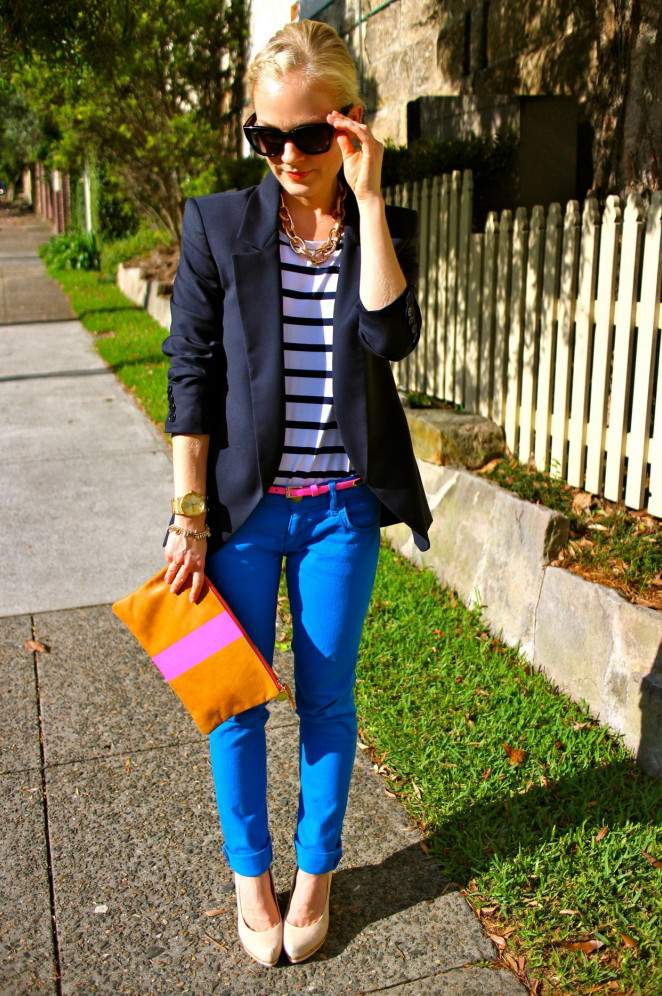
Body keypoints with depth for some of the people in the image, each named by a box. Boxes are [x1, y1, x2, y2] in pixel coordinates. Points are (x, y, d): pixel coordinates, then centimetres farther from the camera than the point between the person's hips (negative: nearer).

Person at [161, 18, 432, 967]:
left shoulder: (385, 226, 1)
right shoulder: (218, 224, -4)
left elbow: (390, 335, -18)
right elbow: (191, 373, -5)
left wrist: (369, 199, -19)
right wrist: (189, 515, -7)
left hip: (342, 509, 1)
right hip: (244, 504, -1)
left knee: (328, 699, 13)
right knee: (238, 701, 11)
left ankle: (316, 870, 36)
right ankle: (250, 873, 35)